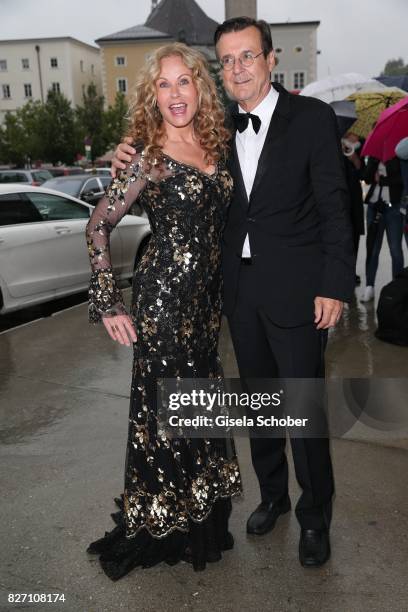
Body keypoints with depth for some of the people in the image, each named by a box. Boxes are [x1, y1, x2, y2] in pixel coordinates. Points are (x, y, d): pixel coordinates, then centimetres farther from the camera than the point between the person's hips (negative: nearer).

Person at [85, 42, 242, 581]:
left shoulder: (215, 146, 8)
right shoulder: (149, 155, -10)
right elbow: (99, 226, -10)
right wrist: (108, 305, -12)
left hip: (208, 294, 7)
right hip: (165, 295, -6)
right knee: (164, 406, 4)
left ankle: (203, 513, 38)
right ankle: (159, 526, 26)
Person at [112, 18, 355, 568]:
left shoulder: (312, 117, -6)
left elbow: (334, 207, -7)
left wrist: (335, 285, -13)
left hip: (295, 289, -4)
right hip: (241, 289, 5)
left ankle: (315, 517, 26)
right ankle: (272, 495, 39)